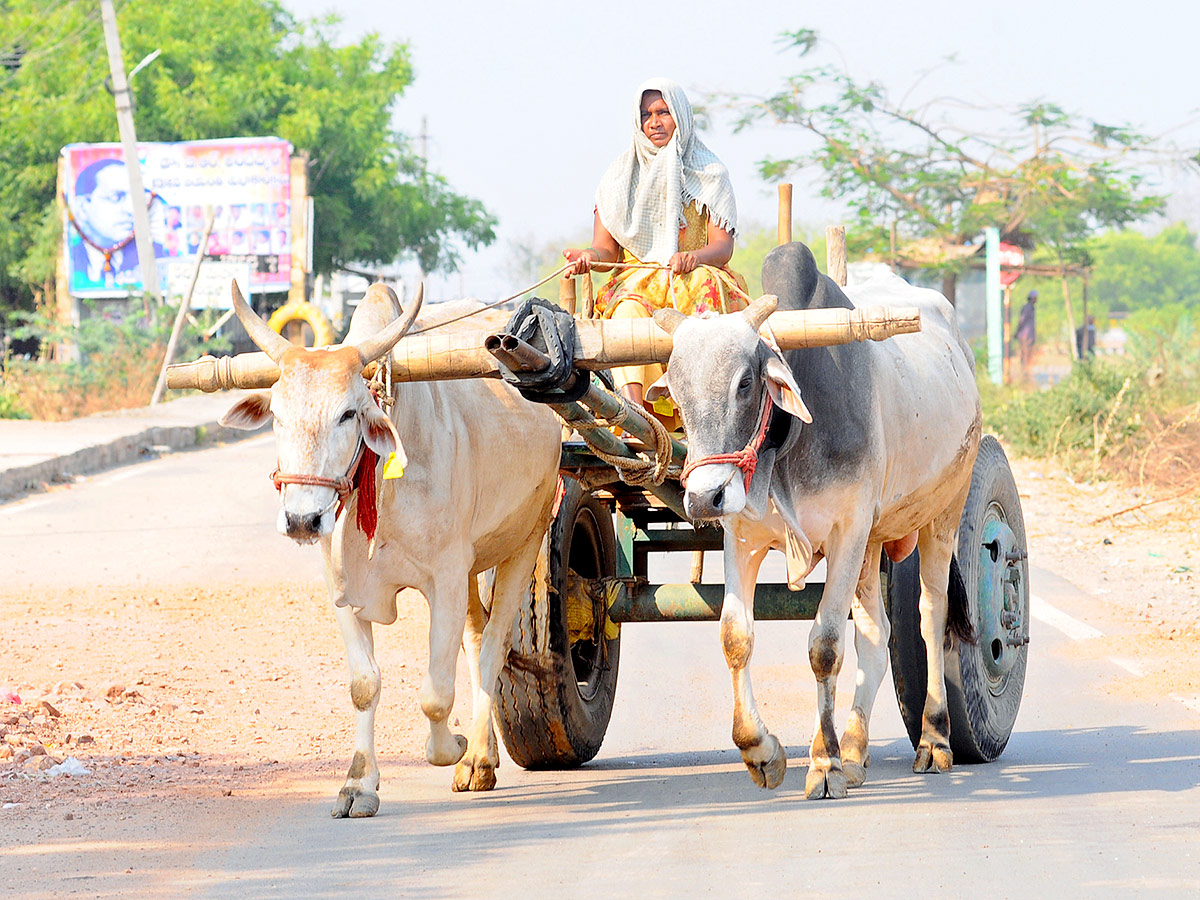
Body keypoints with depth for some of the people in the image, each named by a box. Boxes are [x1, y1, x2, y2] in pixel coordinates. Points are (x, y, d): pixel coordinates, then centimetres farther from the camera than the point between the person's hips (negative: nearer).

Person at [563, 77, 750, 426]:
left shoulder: (710, 173, 7)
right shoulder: (620, 176, 12)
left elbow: (723, 247, -3)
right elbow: (607, 248, 8)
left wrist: (694, 257, -27)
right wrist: (589, 256, -17)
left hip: (697, 278, -1)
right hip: (636, 278, 1)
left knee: (706, 283, -37)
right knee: (628, 306, -35)